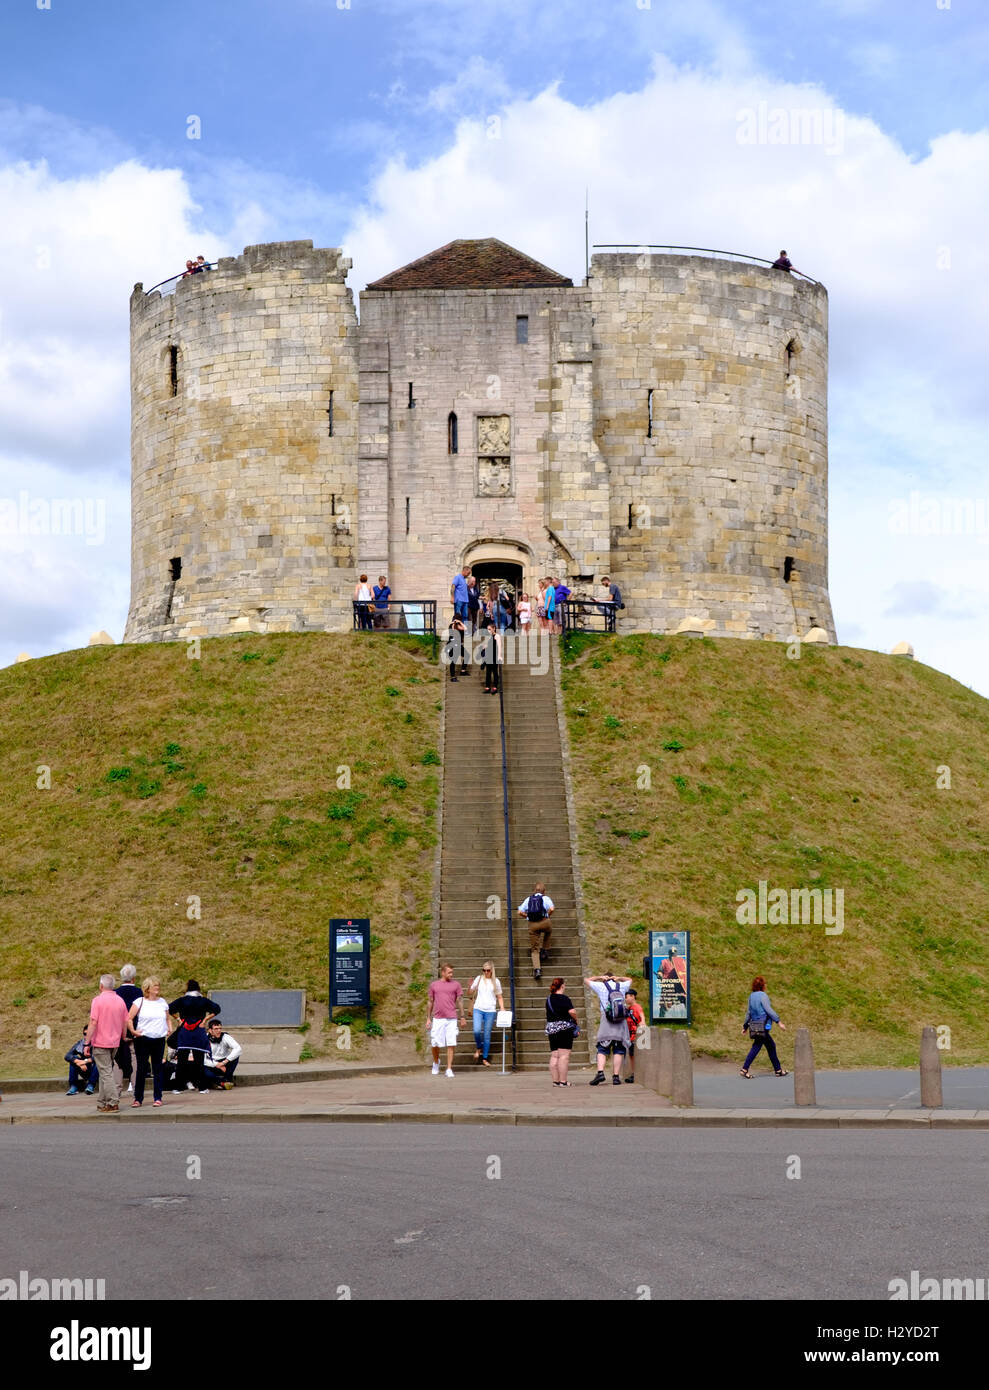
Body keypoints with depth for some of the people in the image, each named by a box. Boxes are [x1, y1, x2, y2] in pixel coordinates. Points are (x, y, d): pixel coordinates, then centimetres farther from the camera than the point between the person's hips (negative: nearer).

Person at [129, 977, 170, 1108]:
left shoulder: (162, 1002, 11)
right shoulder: (139, 1002, -2)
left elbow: (167, 1018, 23)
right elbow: (129, 1019, -4)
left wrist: (169, 1029, 8)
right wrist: (133, 1031, -13)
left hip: (159, 1040, 3)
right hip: (143, 1039, -3)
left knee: (158, 1069, 4)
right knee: (141, 1069, 0)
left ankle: (158, 1098, 10)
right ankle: (138, 1099, 8)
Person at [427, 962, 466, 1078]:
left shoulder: (456, 984, 6)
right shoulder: (434, 985, 9)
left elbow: (459, 1002, 7)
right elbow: (430, 1002, 13)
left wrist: (462, 1018, 3)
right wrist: (428, 1019, 9)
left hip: (451, 1019, -1)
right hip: (437, 1019, 1)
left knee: (451, 1044, -4)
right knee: (435, 1044, 3)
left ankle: (449, 1069, 1)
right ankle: (436, 1062, 31)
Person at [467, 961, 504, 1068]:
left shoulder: (496, 981, 9)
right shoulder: (479, 979, 7)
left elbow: (499, 997, 14)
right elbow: (471, 993, 11)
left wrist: (502, 1008, 0)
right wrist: (471, 985, -9)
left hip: (490, 1011, 0)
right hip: (478, 1009, 0)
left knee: (487, 1035, 1)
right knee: (477, 1031, -19)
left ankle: (485, 1058, 11)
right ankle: (478, 1048, 11)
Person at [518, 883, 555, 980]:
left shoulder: (528, 899, 14)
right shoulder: (546, 898, 5)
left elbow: (520, 912, 7)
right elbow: (552, 909, -11)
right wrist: (548, 915, 8)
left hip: (532, 924, 2)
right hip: (544, 922, -2)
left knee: (534, 949, 7)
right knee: (549, 932, 36)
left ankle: (536, 968, -8)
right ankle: (543, 951, 28)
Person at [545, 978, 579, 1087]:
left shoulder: (549, 999, 12)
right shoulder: (564, 998, -11)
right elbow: (572, 1011, -21)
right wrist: (575, 1019, -3)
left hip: (551, 1029, 7)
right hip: (564, 1028, -7)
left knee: (554, 1056, 8)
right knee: (564, 1056, -6)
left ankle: (555, 1080, 9)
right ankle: (563, 1081, -8)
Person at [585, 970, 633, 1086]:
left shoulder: (601, 986, 4)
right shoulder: (621, 986, 10)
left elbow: (586, 980, 19)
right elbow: (629, 979, 33)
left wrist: (599, 977, 20)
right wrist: (617, 978, 19)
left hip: (606, 1023, -2)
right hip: (621, 1023, 2)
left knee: (602, 1050, 0)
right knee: (618, 1051, 2)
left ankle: (600, 1072, -18)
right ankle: (616, 1077, -2)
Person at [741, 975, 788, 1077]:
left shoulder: (751, 996, 12)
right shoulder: (763, 996, -12)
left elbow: (749, 1012, 18)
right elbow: (769, 1010, -17)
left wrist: (745, 1026, 24)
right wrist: (779, 1022, -15)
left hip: (754, 1025, 9)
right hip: (762, 1026, -9)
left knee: (771, 1046, 13)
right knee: (756, 1047, -6)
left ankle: (778, 1070, 16)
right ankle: (745, 1069, -8)